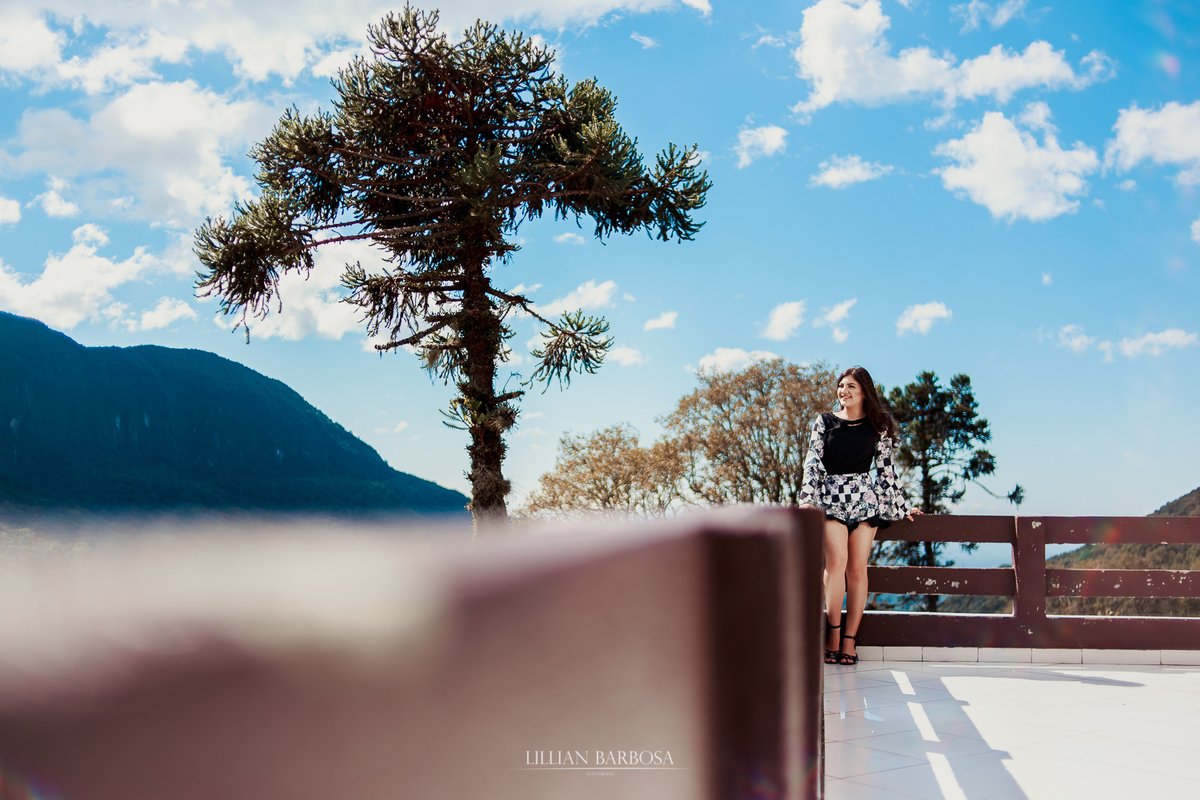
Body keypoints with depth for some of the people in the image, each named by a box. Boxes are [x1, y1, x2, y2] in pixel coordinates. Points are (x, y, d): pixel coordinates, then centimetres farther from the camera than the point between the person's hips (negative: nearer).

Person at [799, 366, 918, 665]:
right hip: (831, 496, -1)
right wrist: (808, 497, -10)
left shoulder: (877, 427, 12)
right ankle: (833, 632, -12)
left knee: (857, 567, -6)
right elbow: (813, 461, 3)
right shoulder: (824, 421, 11)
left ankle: (850, 638, -2)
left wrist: (900, 505, 18)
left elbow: (885, 469, 16)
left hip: (865, 497, 1)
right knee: (837, 560, -19)